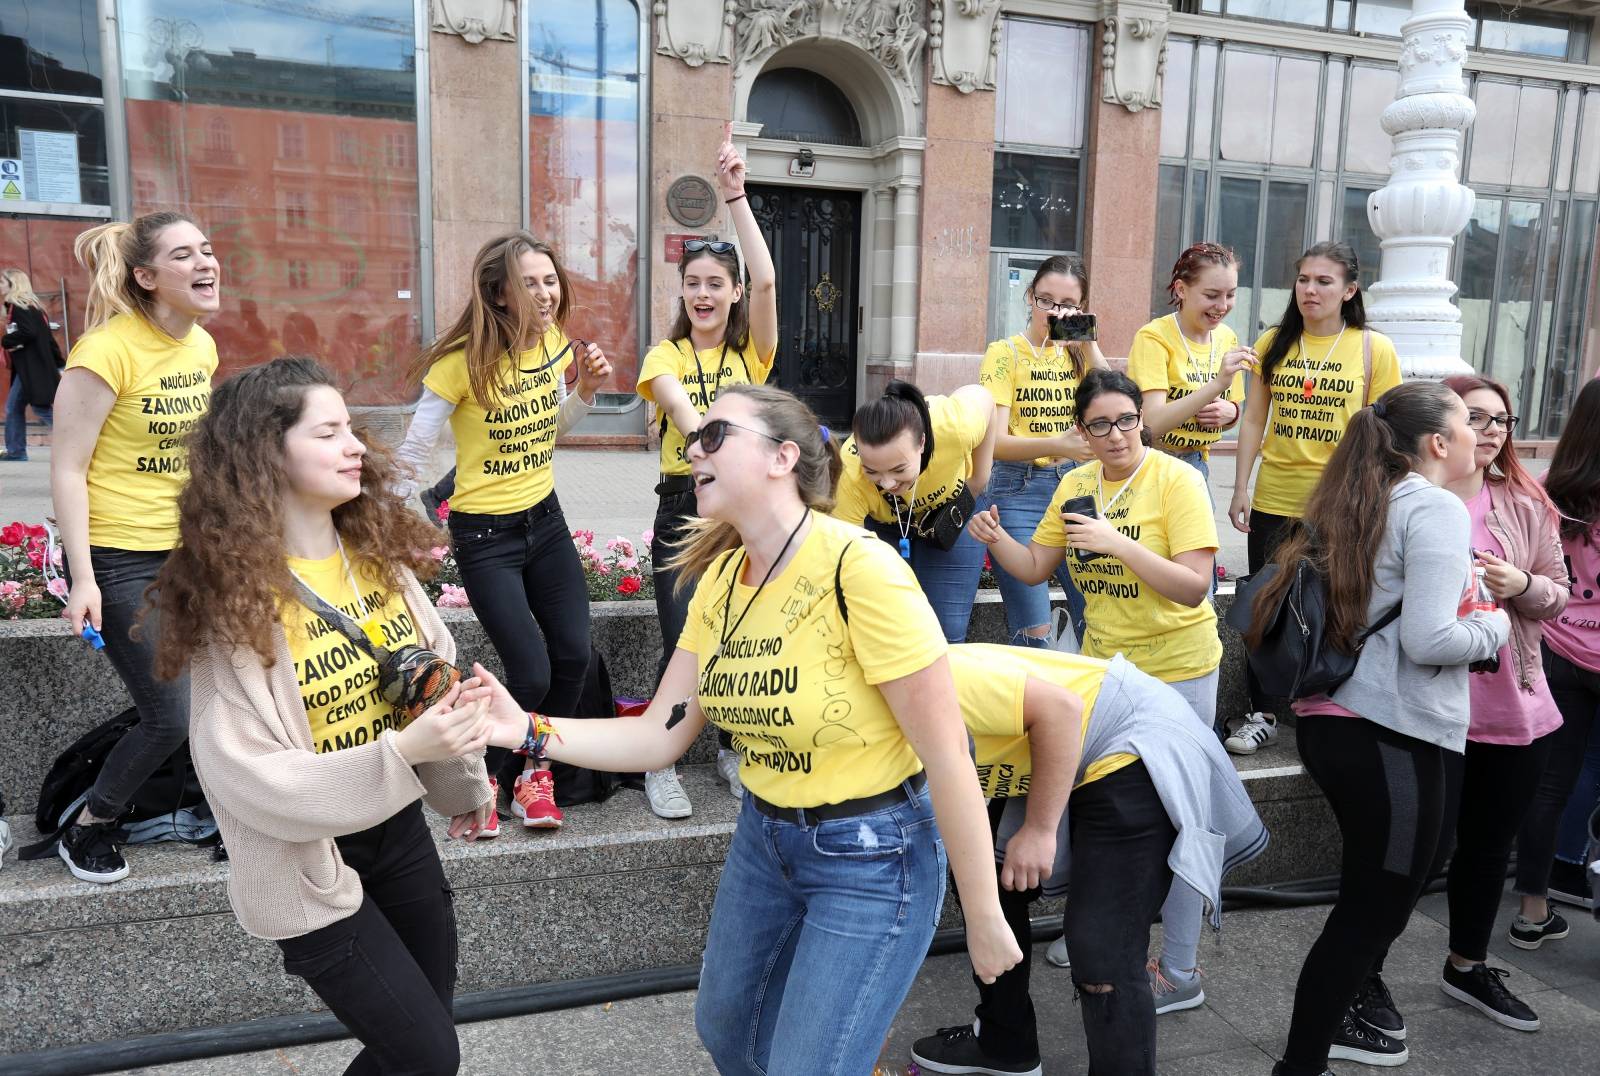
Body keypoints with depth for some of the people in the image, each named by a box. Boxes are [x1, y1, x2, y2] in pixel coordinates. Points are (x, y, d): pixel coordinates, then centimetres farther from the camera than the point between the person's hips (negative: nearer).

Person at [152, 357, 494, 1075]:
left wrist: (465, 784, 16)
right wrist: (403, 752, -33)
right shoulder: (234, 598, -19)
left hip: (400, 826, 6)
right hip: (307, 862, -6)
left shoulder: (376, 549, -3)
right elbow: (251, 778, -22)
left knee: (433, 1011, 20)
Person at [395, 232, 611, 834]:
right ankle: (479, 777, 19)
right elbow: (414, 449, -13)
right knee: (531, 676, -9)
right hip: (484, 534, -6)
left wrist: (586, 390, -3)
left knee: (574, 655, 1)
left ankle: (533, 774, 25)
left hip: (545, 518, 6)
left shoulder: (556, 345, 1)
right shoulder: (465, 361, -19)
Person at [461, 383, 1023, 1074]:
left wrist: (984, 921, -15)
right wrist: (529, 731, -15)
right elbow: (659, 738, -1)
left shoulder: (859, 569, -27)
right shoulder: (719, 580, -3)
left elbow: (948, 758, -23)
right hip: (764, 837, 8)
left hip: (874, 856, -7)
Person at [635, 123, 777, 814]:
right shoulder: (666, 355, 3)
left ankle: (732, 750, 27)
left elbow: (766, 279, -10)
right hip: (684, 506, -1)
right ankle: (660, 764, 13)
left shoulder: (752, 353, 5)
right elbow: (681, 407, -18)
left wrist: (735, 196, -12)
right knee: (683, 645, -6)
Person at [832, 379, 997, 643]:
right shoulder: (848, 477, -40)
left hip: (953, 509, 1)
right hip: (875, 520, 0)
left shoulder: (955, 426, -40)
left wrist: (979, 480, -13)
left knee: (946, 633, -2)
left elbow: (980, 395, -15)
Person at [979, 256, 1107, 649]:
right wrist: (1057, 445, -31)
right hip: (1019, 491, -4)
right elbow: (995, 442, -14)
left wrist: (1089, 348, -10)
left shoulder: (1079, 352, 10)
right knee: (1033, 632, -7)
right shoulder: (1005, 353, -4)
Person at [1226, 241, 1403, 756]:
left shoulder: (1374, 349, -2)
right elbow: (1254, 420, 6)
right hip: (1274, 500, 2)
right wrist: (1241, 489, 1)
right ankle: (1261, 715, 22)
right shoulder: (1273, 343, 5)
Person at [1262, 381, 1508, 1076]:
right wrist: (1494, 627, -2)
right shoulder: (1437, 509, -11)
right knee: (1377, 906, 4)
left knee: (1371, 892, 24)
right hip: (1397, 735, -9)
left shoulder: (1355, 503, 13)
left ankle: (1330, 1019, 39)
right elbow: (1427, 640, -20)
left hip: (1331, 720, 9)